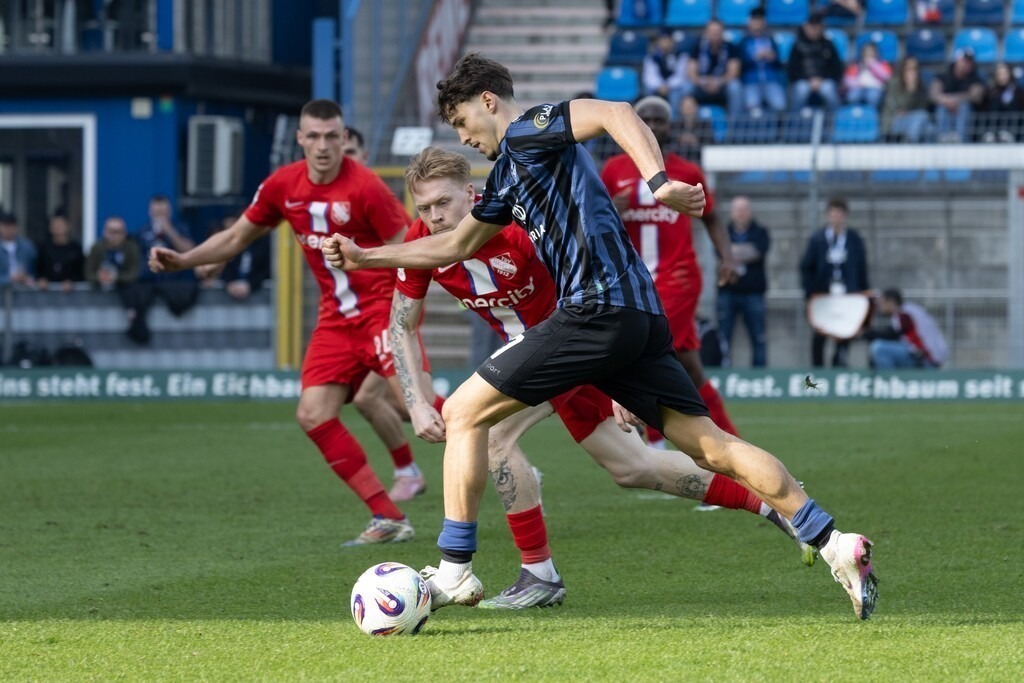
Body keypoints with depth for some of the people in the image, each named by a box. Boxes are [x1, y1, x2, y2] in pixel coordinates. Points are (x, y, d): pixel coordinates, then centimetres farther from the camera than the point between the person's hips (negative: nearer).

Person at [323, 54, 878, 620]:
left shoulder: (528, 132, 0)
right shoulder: (507, 175, 28)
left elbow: (615, 114, -17)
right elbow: (455, 245, 39)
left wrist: (658, 182, -31)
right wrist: (365, 257, 38)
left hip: (597, 310, -10)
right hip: (639, 318, 10)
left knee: (464, 413, -1)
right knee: (712, 446, 4)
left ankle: (454, 571, 0)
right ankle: (835, 546, -4)